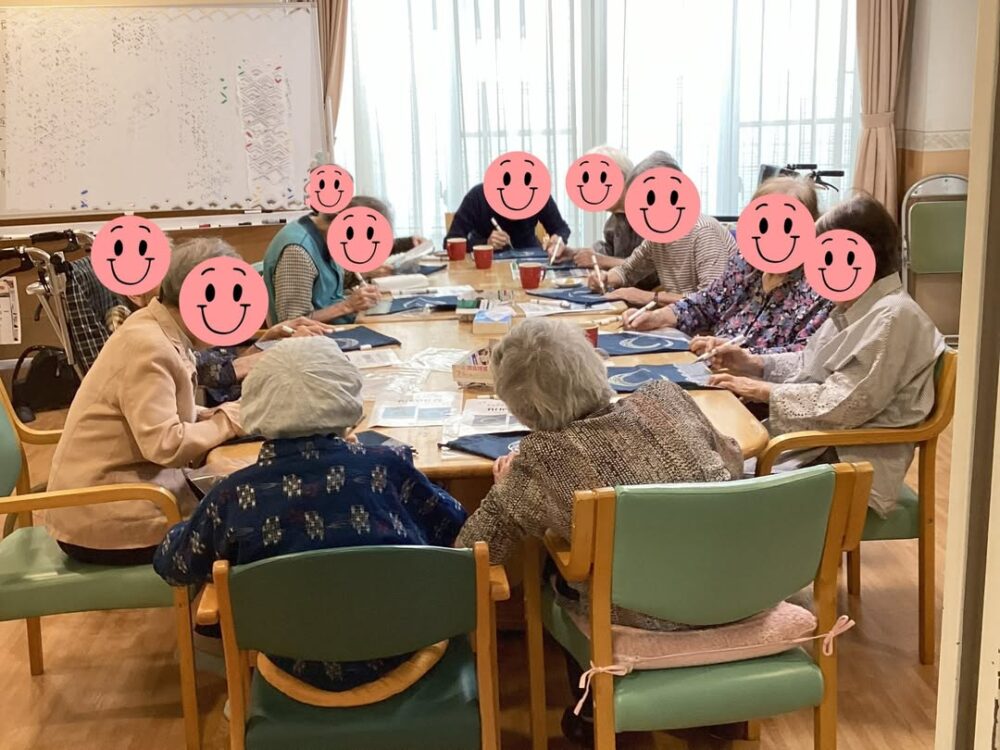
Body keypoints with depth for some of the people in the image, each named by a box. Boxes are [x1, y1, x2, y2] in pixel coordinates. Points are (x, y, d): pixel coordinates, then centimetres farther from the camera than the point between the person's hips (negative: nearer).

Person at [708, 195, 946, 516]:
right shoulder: (855, 306, 11)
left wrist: (763, 391, -16)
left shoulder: (894, 317, -19)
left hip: (854, 464, -9)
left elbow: (842, 406, -24)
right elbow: (811, 365, 21)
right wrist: (754, 363, 6)